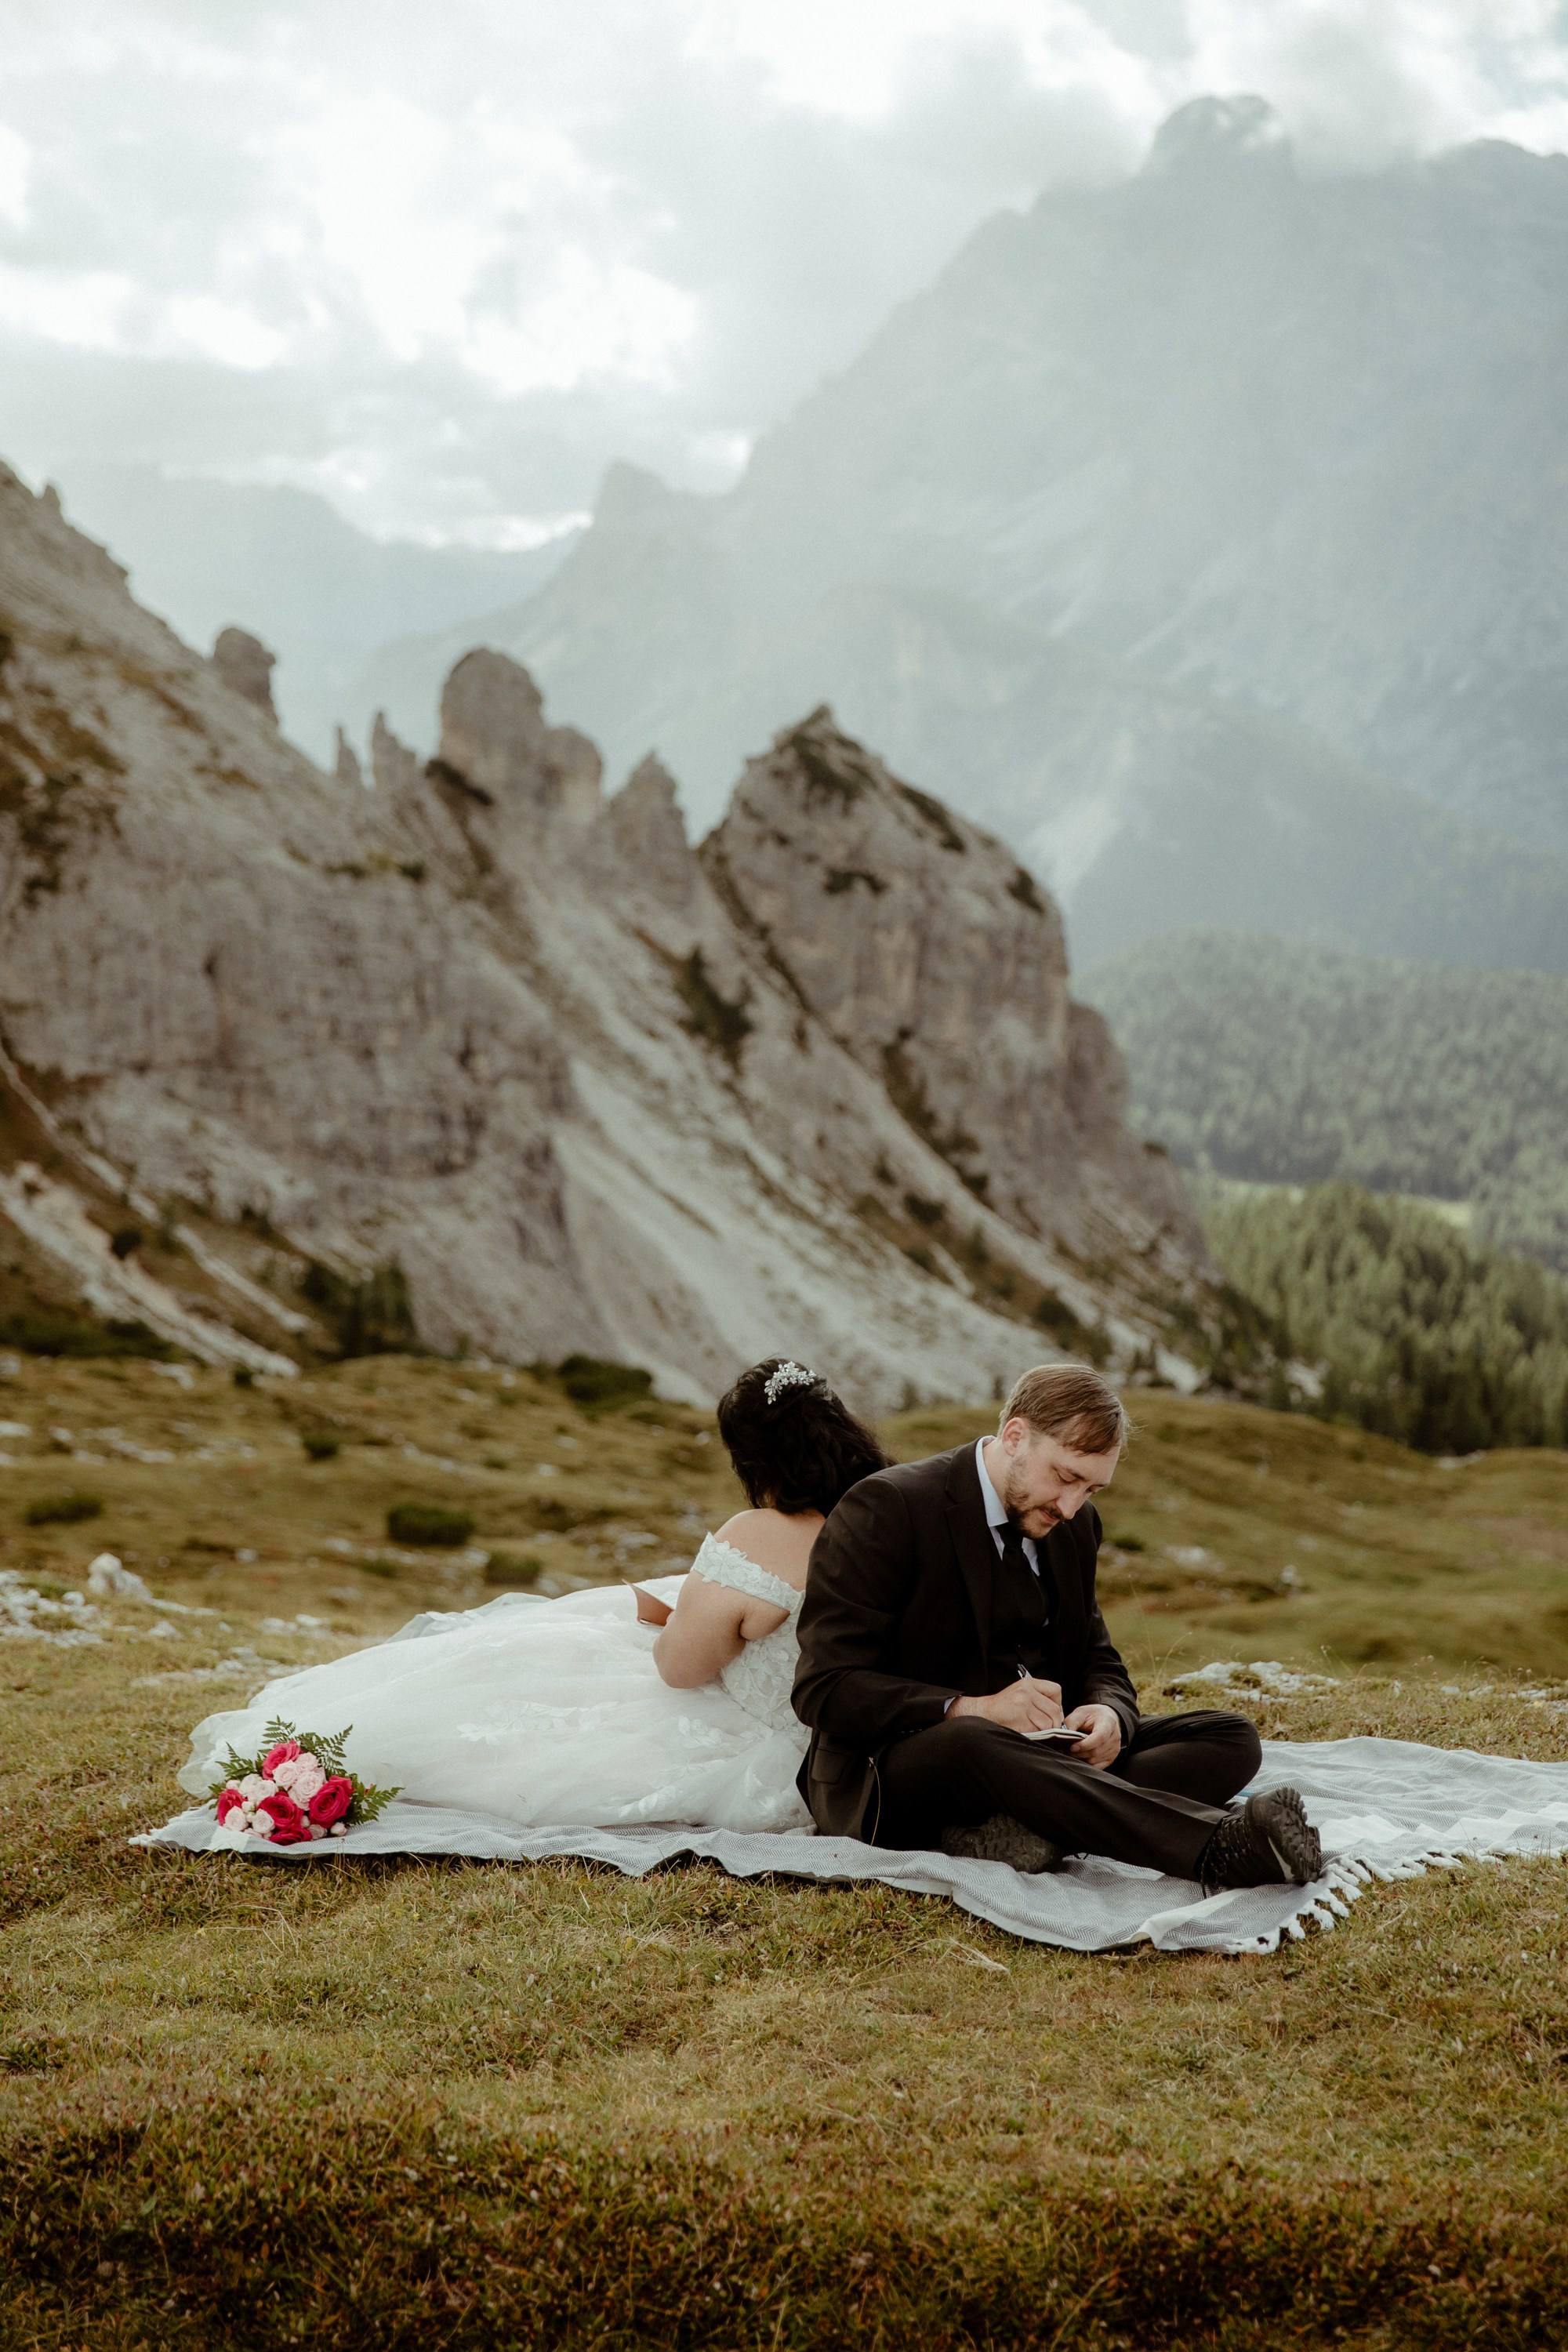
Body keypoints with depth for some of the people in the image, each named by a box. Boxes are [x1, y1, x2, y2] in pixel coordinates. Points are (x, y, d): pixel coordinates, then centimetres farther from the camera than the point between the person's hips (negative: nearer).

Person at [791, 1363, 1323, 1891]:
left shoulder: (1074, 1525, 12)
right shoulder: (885, 1508, -11)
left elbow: (1100, 1665, 17)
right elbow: (823, 1690, -17)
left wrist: (1108, 1714, -9)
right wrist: (972, 1709, -29)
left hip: (1036, 1753, 7)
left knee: (1230, 1738, -9)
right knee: (970, 1741, -41)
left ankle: (1024, 1829, -37)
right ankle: (1220, 1846, -51)